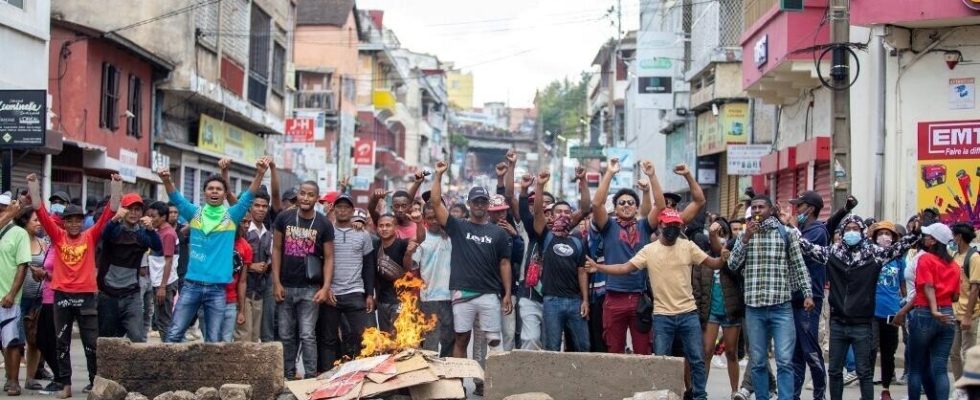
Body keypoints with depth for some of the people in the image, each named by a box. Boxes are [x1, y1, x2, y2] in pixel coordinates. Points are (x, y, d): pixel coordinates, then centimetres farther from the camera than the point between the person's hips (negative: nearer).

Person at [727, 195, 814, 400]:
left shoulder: (785, 233, 3)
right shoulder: (744, 235, 11)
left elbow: (799, 266, 5)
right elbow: (732, 265, 2)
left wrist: (807, 293, -4)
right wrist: (746, 238, -8)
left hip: (781, 306, -2)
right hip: (754, 308, 3)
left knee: (785, 361, -8)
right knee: (757, 362, 7)